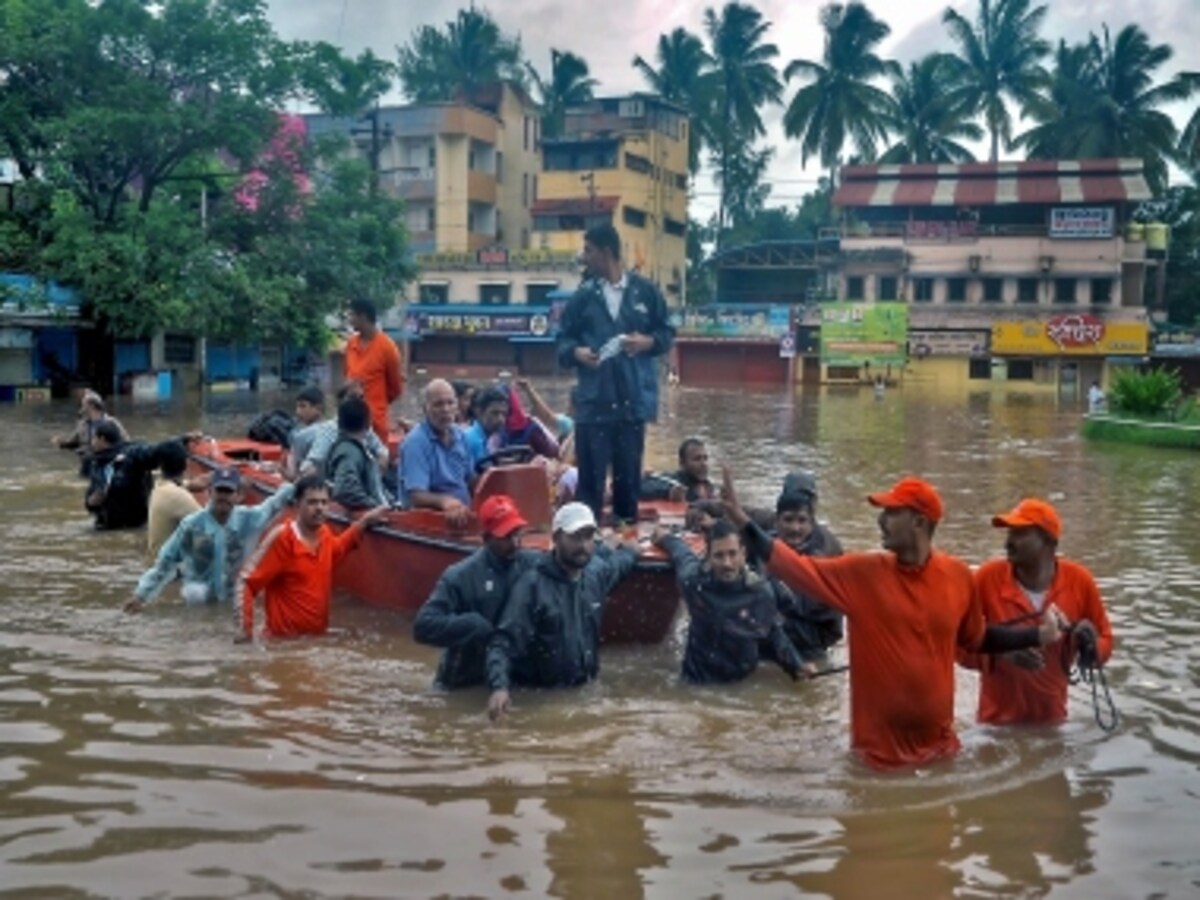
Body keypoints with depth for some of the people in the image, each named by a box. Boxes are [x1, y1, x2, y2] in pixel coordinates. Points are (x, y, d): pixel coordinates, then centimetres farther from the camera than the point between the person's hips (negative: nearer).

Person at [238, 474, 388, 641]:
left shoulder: (325, 535, 2)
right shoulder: (282, 538, -17)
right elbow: (248, 583, -15)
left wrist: (364, 522, 20)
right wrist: (246, 628, -20)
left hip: (319, 636, 6)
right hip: (285, 639, -6)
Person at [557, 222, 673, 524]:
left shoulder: (645, 291, 2)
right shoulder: (583, 296, 3)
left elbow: (667, 332, 9)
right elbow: (564, 338, 8)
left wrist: (648, 342, -11)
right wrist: (576, 352, -12)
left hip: (633, 398, 0)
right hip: (593, 399, 0)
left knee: (629, 471, 11)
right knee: (591, 471, 2)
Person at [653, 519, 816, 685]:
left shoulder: (761, 591, -14)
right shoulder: (693, 580, -17)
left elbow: (773, 633, 4)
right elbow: (683, 556, 7)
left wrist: (797, 665, -1)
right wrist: (665, 538, 26)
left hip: (743, 680, 1)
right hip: (699, 676, -1)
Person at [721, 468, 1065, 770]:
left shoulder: (957, 576, -4)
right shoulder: (861, 573, -8)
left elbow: (977, 638, 11)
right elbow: (795, 568, -10)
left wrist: (1036, 636, 2)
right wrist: (742, 520, -16)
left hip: (937, 742, 2)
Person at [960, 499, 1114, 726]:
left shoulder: (1079, 581, -8)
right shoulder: (988, 578, -14)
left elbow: (1105, 642, 5)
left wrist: (1091, 645, -17)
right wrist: (1000, 652, -27)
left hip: (1053, 719, 2)